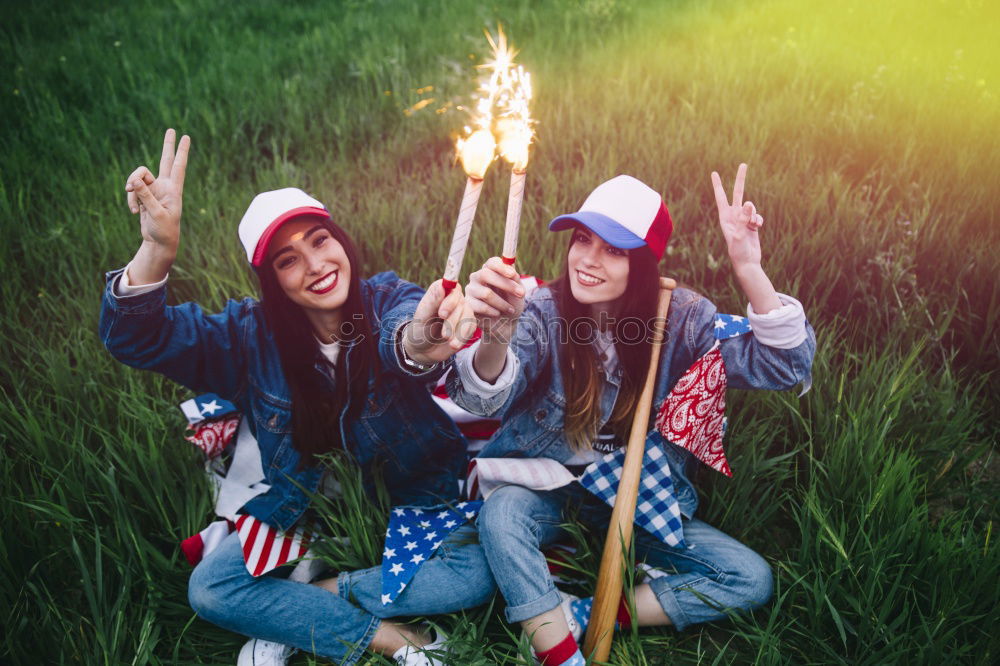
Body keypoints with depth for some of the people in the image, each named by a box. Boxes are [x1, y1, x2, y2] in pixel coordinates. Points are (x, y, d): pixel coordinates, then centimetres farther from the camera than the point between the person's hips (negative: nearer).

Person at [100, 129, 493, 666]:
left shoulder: (387, 301, -16)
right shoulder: (253, 335, -10)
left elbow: (400, 328, -41)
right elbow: (135, 338, -19)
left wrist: (415, 344, -69)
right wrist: (157, 249, -40)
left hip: (412, 502, -1)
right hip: (305, 510, 2)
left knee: (478, 573, -25)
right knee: (209, 589, -16)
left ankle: (296, 621, -11)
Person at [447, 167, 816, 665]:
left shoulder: (680, 318, -10)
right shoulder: (543, 311, -14)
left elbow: (785, 366, -19)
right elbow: (487, 401, -30)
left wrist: (749, 271, -32)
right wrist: (495, 340, -54)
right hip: (547, 488, -2)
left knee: (751, 580, -11)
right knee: (502, 512, -34)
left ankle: (580, 617, -11)